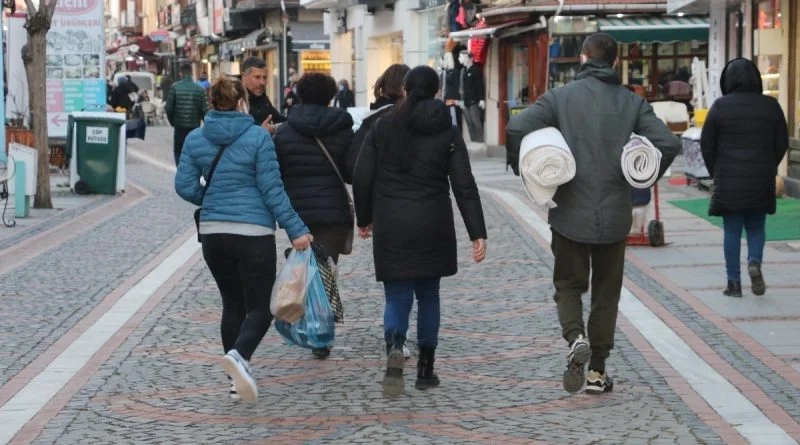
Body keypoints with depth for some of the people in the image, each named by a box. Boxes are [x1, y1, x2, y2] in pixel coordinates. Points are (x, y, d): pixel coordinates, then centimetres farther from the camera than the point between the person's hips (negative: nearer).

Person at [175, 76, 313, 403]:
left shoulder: (195, 139, 2)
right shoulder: (258, 137, -9)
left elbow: (184, 186, 1)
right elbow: (272, 188, -10)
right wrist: (296, 230, -6)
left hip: (213, 234, 4)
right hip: (254, 234, -4)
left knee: (232, 304, 16)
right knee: (260, 307, 2)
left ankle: (237, 379, 14)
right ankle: (239, 355, -27)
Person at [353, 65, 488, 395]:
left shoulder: (382, 127, 1)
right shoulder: (447, 132, -1)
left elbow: (362, 179, 1)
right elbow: (464, 186, -6)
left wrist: (364, 219, 15)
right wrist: (478, 234, -6)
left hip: (390, 226, 0)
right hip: (433, 226, 0)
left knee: (397, 295, 4)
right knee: (428, 295, 16)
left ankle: (394, 346, -26)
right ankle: (425, 370, 18)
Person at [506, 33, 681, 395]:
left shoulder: (561, 97, -3)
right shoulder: (632, 102, 1)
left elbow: (516, 129, -14)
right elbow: (669, 143, -8)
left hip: (570, 214, -1)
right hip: (615, 215, 1)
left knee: (569, 285, 13)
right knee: (606, 293, 13)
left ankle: (576, 337, -16)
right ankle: (597, 371, 14)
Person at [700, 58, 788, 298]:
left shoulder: (720, 106, -6)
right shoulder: (771, 106, 0)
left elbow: (707, 144, -2)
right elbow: (782, 143, 4)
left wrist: (716, 173, 11)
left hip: (729, 179, -1)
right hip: (762, 180, 2)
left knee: (732, 230, 5)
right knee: (756, 226, 15)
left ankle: (734, 282, 5)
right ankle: (755, 261, -10)